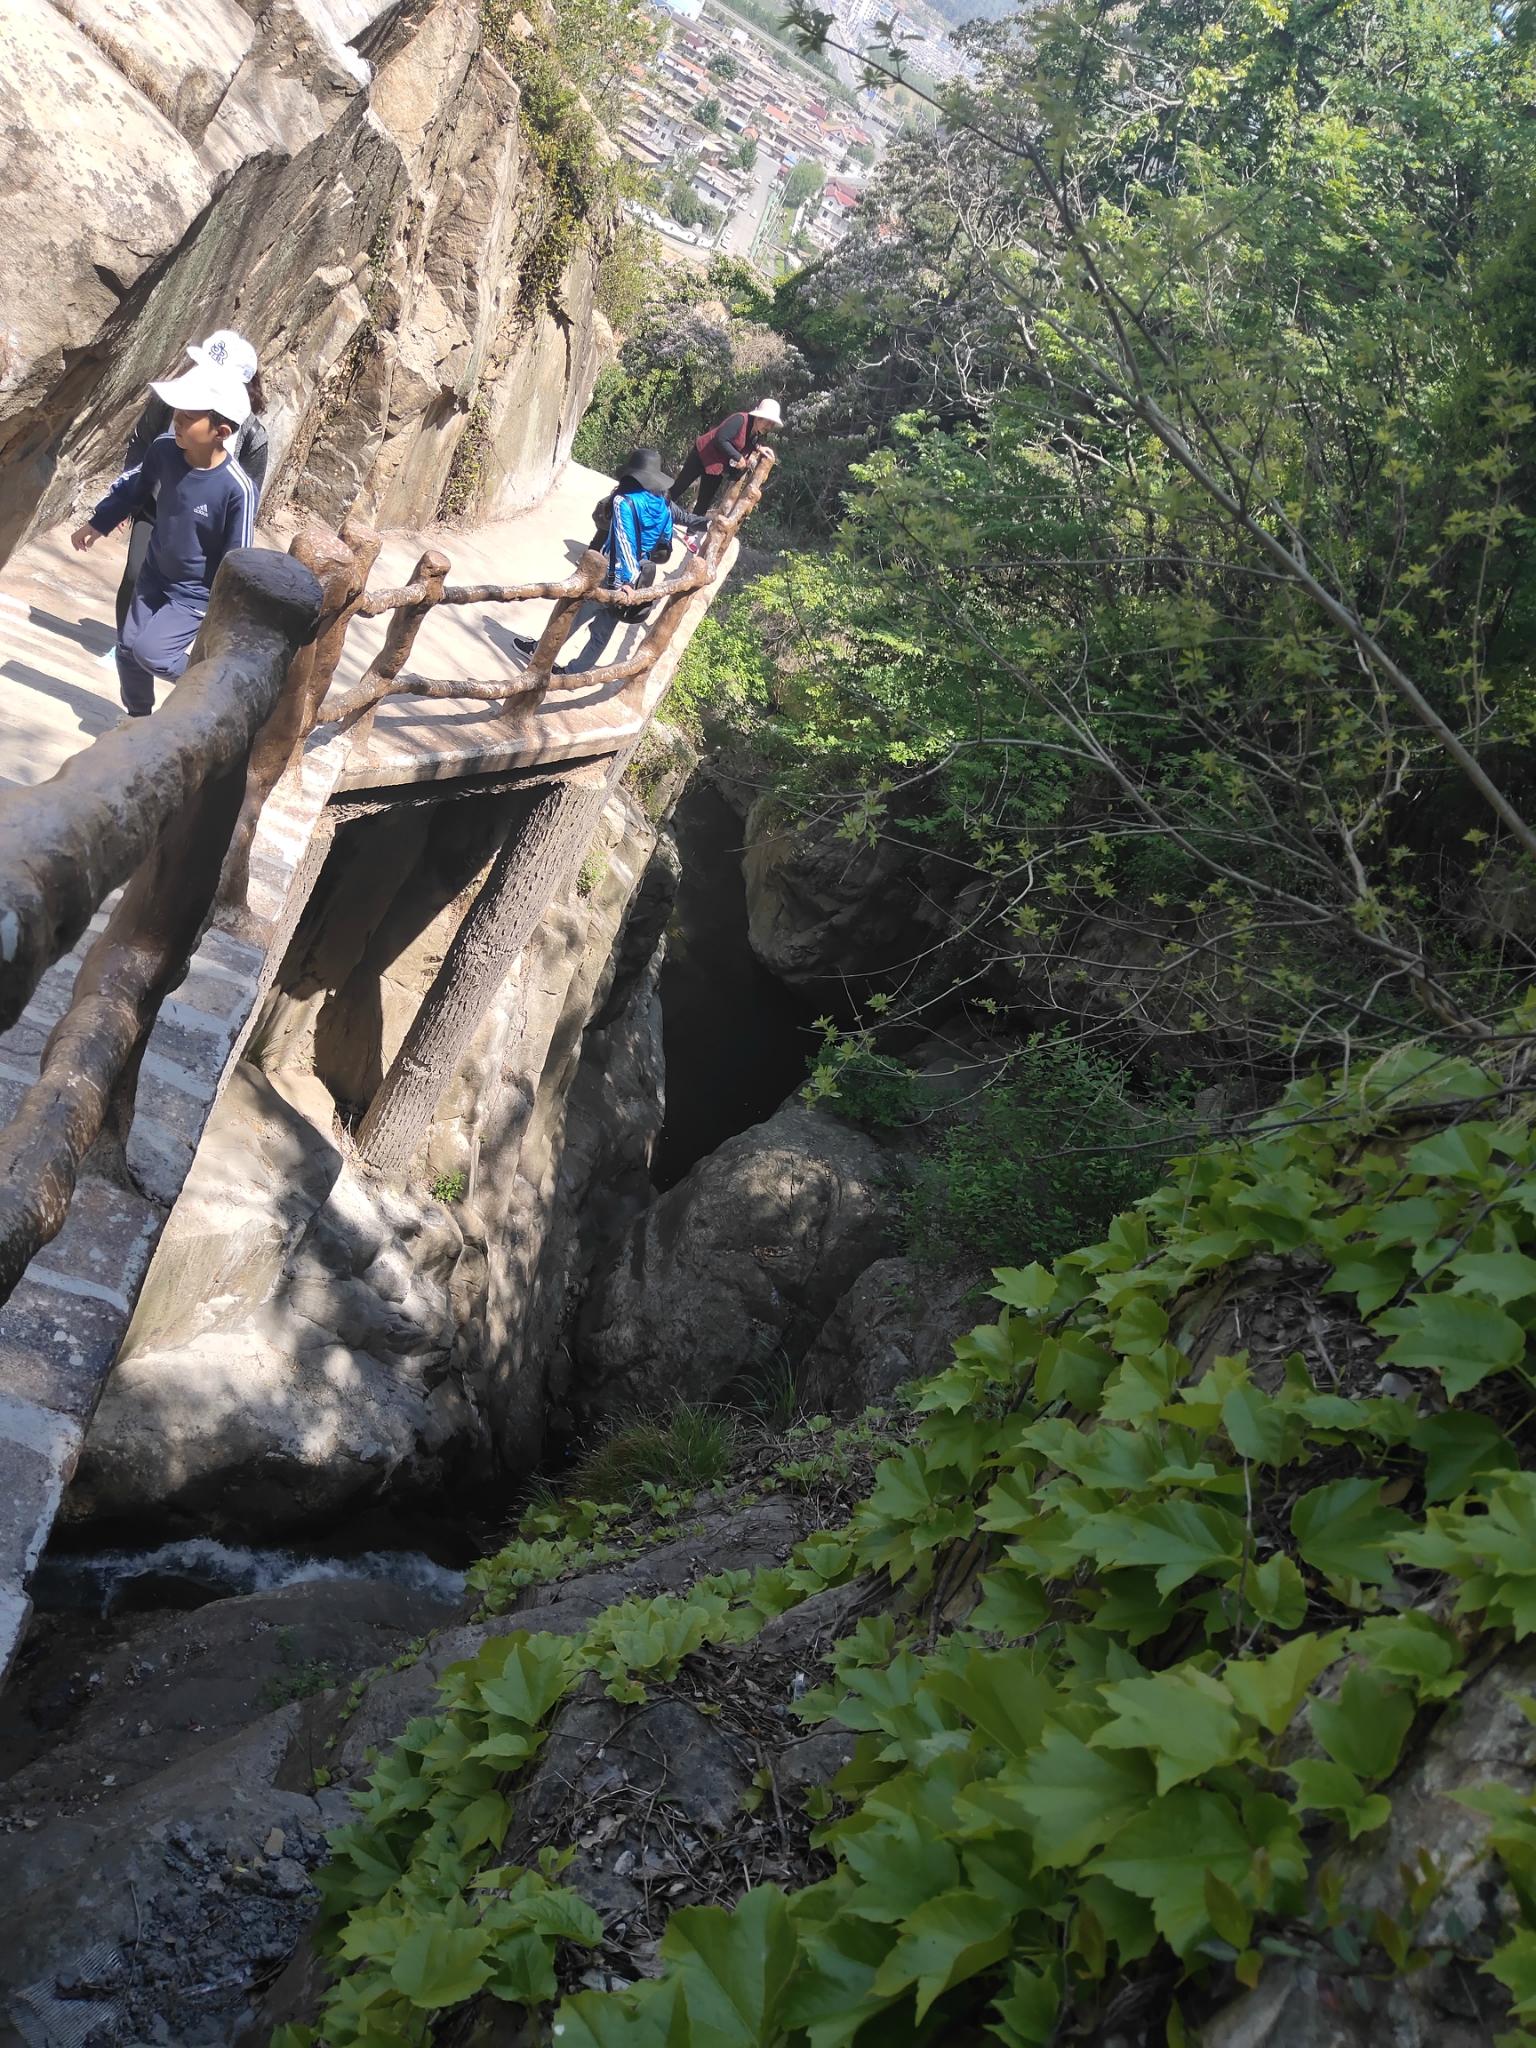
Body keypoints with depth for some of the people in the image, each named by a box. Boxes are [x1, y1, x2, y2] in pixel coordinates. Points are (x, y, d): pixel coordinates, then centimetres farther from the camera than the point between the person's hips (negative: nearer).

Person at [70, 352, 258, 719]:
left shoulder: (237, 488, -31)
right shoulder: (164, 449, -16)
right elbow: (133, 486, 6)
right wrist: (98, 523, 16)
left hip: (196, 593, -6)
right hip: (154, 577, 6)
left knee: (151, 653, -18)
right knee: (128, 650, 14)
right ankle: (138, 718, 39)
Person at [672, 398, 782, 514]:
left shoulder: (758, 437, -3)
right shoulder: (740, 420, -26)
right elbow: (720, 440, -33)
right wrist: (738, 458, -29)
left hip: (719, 468, 7)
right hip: (703, 454, -7)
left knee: (704, 503, 9)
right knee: (678, 488, 2)